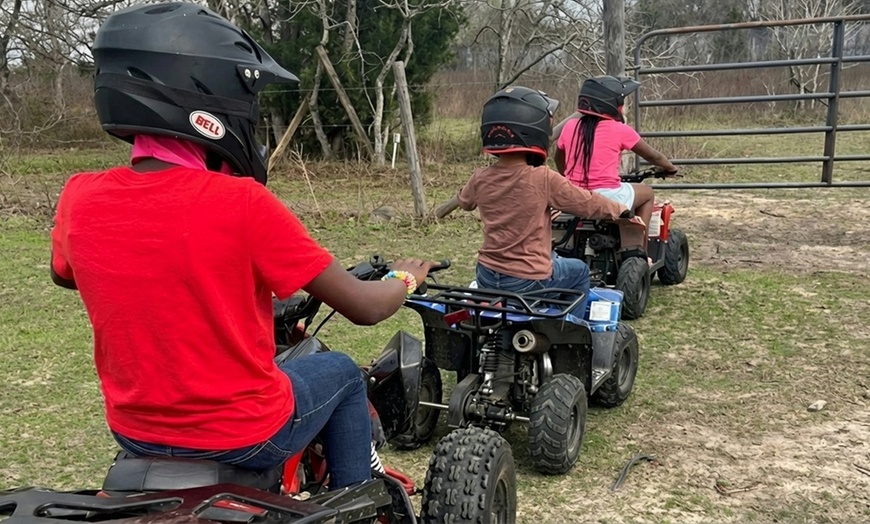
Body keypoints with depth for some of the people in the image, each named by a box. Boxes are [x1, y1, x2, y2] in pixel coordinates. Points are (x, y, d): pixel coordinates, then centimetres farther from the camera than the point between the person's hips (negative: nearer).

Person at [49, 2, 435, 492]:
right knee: (342, 373, 22)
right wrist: (406, 277, 4)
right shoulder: (243, 203, -25)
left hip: (135, 431, 5)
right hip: (244, 436, -4)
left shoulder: (79, 198, -11)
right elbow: (365, 307, -18)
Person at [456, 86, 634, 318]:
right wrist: (620, 209, 14)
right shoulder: (544, 179, -17)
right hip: (528, 281, -4)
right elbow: (589, 203, -5)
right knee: (579, 271, 24)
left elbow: (464, 202, 17)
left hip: (486, 277, 5)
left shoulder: (481, 179, -5)